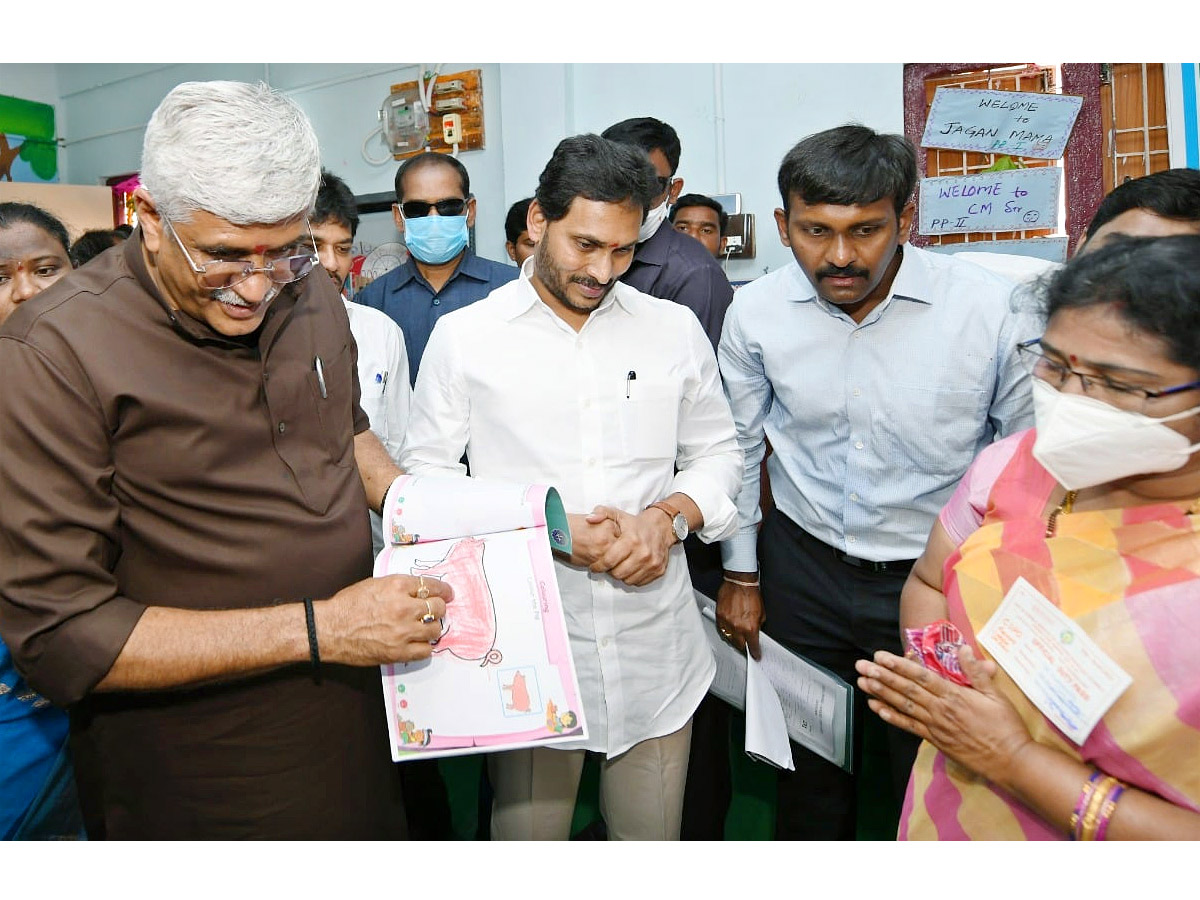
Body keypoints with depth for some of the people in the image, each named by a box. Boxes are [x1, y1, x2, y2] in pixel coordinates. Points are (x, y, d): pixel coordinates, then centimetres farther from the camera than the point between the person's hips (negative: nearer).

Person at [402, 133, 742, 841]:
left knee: (653, 835, 17)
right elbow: (425, 472, 0)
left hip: (656, 644, 3)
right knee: (525, 829, 12)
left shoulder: (675, 328, 5)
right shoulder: (463, 337, -2)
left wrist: (668, 517, -10)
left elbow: (717, 452, 11)